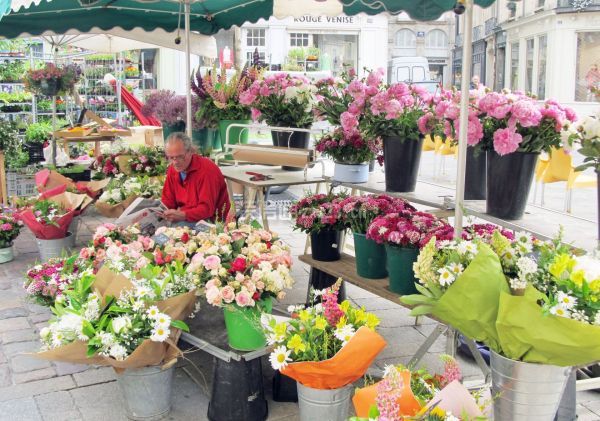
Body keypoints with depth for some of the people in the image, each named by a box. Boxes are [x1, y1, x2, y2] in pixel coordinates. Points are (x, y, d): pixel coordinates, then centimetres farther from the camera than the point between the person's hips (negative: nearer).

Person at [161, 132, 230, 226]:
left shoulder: (207, 169, -19)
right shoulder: (172, 169, 4)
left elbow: (207, 209, -23)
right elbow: (168, 200, 11)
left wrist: (182, 215, -36)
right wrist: (163, 211, -12)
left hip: (211, 221, -6)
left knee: (180, 226, -33)